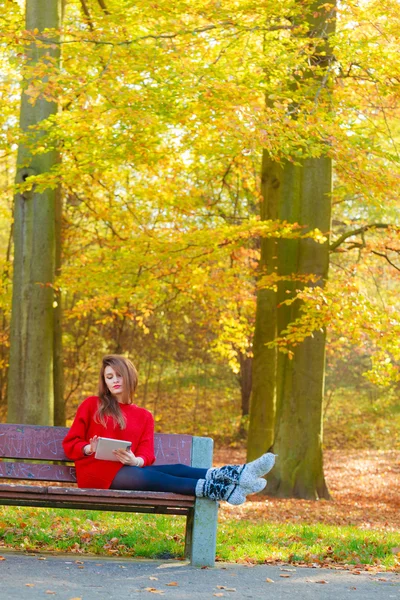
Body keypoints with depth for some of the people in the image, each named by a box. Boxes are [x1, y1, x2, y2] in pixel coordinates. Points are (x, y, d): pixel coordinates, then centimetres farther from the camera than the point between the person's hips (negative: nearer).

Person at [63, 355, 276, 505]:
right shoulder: (91, 405, 10)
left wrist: (135, 460, -17)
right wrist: (89, 449, -15)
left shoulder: (144, 416, 19)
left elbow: (147, 455, 7)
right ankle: (222, 490, -55)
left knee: (175, 469, -25)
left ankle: (237, 474, -49)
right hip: (97, 472, -4)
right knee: (149, 477, -33)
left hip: (127, 469, 4)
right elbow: (70, 444, 8)